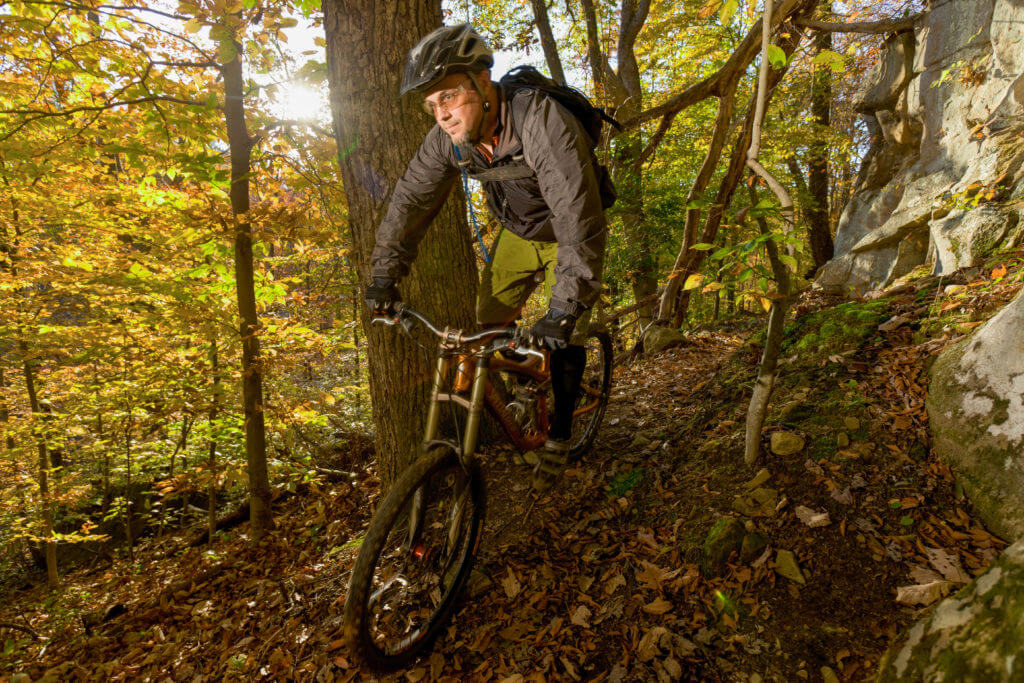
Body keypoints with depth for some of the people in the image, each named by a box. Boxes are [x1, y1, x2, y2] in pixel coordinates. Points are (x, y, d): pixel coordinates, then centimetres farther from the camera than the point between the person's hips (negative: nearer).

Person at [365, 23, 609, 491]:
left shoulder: (542, 123, -37)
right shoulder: (447, 138, -18)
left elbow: (577, 216, -42)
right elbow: (411, 199, -8)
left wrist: (565, 307, -48)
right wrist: (384, 274, -13)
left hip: (568, 236, -5)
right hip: (519, 233, 5)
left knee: (562, 336, -10)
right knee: (488, 326, 1)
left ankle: (559, 438, 11)